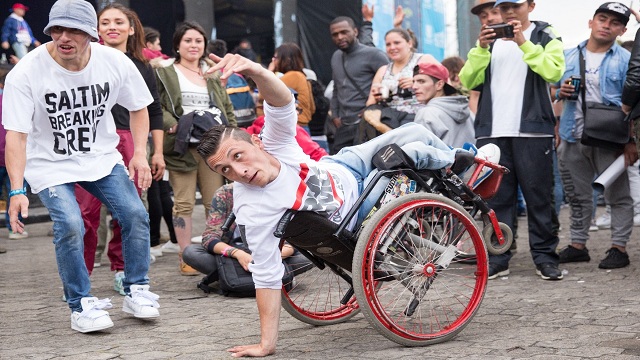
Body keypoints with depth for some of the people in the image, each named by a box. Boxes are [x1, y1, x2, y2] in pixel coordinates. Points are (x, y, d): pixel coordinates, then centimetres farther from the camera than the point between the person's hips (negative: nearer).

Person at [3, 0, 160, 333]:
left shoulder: (116, 63, -12)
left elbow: (138, 108, 5)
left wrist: (140, 153, -8)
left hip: (102, 157, 3)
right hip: (49, 165, -3)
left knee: (135, 214, -10)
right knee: (70, 226, -21)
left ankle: (136, 291, 10)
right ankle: (81, 305, -3)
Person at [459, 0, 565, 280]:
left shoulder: (545, 36, 9)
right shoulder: (491, 39, 18)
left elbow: (553, 71, -11)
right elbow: (468, 81, 7)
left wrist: (524, 43, -17)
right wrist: (481, 48, -7)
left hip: (532, 130, -3)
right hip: (492, 131, 3)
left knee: (538, 195, -2)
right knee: (496, 196, 2)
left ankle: (544, 256, 3)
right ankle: (498, 257, 5)